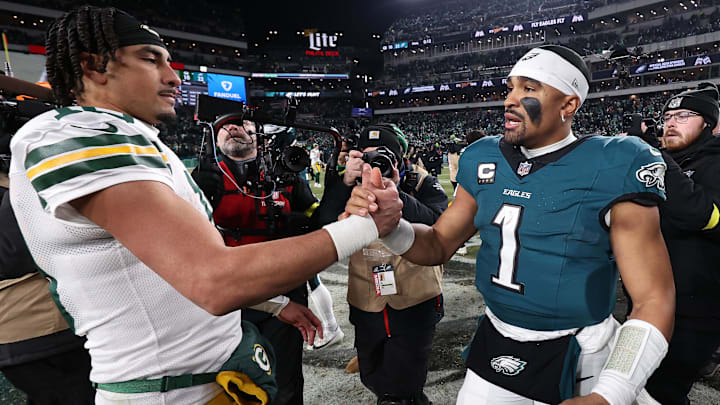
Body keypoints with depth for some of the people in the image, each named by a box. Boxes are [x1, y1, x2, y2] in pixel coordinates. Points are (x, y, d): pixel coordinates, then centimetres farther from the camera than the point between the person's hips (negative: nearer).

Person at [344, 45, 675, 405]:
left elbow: (654, 300, -15)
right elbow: (438, 245, 3)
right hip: (494, 347, 4)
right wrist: (390, 226, -18)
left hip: (577, 362, -3)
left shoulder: (611, 171, -15)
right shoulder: (484, 162, -2)